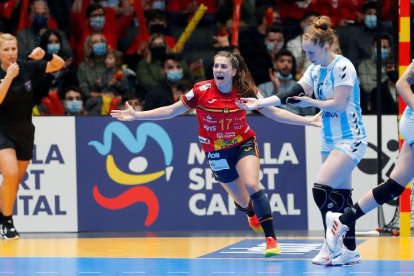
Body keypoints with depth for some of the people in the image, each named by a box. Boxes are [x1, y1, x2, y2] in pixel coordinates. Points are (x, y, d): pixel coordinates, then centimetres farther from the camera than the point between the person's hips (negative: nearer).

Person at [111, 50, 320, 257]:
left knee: (251, 185, -25)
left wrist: (308, 121, -14)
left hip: (244, 143, -1)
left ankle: (271, 239, -18)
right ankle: (252, 214, 49)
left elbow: (275, 112, -7)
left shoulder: (246, 91, -15)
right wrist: (136, 115, -12)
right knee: (241, 200, 8)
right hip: (216, 152, 1)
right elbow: (170, 111, -8)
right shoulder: (201, 91, -17)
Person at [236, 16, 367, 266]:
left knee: (321, 189, -17)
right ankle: (350, 251, 12)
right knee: (340, 195, 8)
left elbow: (338, 104, -20)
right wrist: (260, 103, -6)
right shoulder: (316, 70, 8)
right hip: (330, 140, 9)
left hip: (349, 140, -9)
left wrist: (311, 102, -10)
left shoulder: (342, 67, -16)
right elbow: (292, 94, 2)